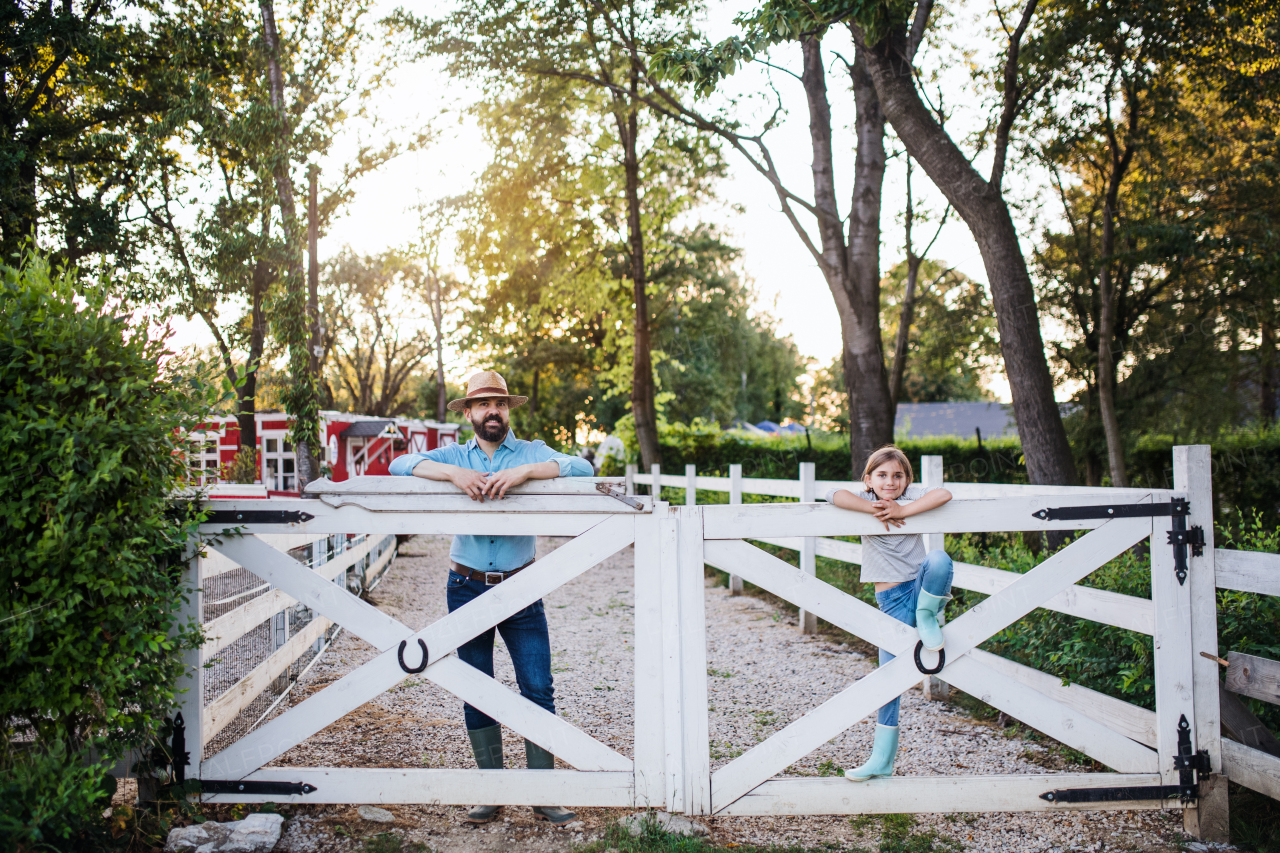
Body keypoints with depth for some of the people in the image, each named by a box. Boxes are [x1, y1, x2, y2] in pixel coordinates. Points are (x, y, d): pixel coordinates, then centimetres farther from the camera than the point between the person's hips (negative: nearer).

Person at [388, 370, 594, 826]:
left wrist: (525, 470, -26)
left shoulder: (531, 452, 2)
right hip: (467, 588, 1)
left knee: (539, 689, -3)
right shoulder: (455, 456, 6)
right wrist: (452, 472, -23)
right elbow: (400, 464, -8)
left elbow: (583, 469, -14)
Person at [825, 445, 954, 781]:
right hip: (892, 599, 1)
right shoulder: (865, 501, 1)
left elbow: (944, 494, -20)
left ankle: (928, 615, -6)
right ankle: (882, 760, 12)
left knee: (938, 559, -35)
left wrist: (902, 511, -22)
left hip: (922, 586, 0)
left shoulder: (912, 496, 1)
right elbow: (835, 496, -21)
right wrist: (877, 510, -21)